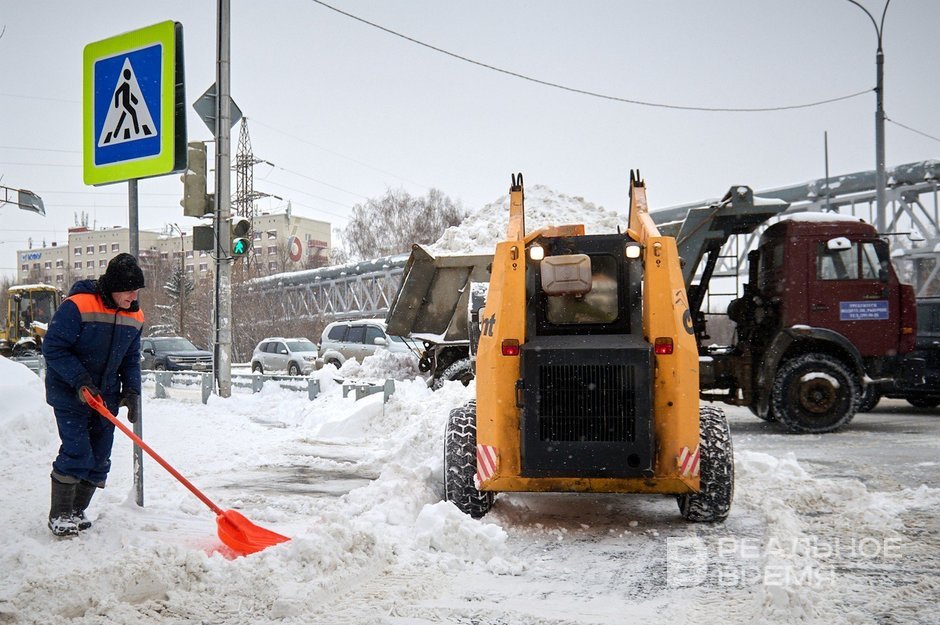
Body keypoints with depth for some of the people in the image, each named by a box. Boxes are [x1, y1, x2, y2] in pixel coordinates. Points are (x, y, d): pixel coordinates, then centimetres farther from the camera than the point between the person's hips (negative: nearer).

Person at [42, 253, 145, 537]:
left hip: (106, 396, 6)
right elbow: (53, 348, -18)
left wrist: (131, 391, -4)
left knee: (100, 459, 7)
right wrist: (80, 380, -26)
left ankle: (76, 511, 23)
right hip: (70, 395, -6)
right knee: (76, 452, -13)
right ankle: (59, 515, 2)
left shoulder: (135, 316, 0)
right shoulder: (77, 306, -21)